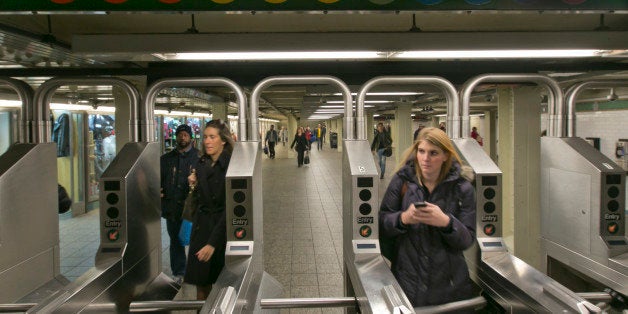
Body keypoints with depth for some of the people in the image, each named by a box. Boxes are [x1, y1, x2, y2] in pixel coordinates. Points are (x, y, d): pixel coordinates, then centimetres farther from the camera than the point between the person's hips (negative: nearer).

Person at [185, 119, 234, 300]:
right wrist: (195, 185, -5)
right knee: (200, 281, 10)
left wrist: (213, 243, -23)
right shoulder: (201, 164, 5)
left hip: (223, 226, -5)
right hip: (201, 225, 5)